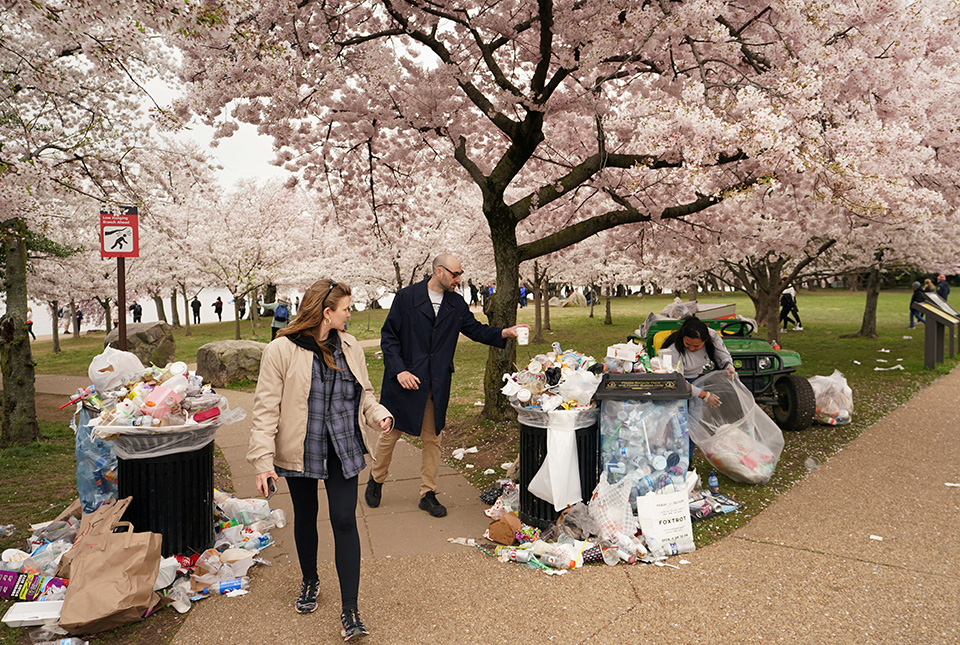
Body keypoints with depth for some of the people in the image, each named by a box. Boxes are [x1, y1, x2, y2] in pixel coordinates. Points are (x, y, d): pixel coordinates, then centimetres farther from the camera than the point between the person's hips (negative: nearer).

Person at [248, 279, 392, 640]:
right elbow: (266, 408, -11)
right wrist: (263, 460, -17)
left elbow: (363, 393, 15)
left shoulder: (350, 347, 3)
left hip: (343, 449, 2)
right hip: (300, 451, -2)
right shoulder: (281, 351, -12)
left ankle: (350, 611, 4)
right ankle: (309, 582, 43)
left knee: (344, 521, -3)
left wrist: (377, 414, -6)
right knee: (305, 516, 17)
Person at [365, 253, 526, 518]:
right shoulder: (406, 297, -7)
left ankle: (428, 494, 22)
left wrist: (504, 332, -7)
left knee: (432, 438, 9)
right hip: (405, 379, -4)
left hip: (437, 384, 4)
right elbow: (388, 336, -6)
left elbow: (475, 329, 9)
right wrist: (399, 370, -15)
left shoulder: (456, 304, 7)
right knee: (390, 433, 7)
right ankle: (376, 480, 33)